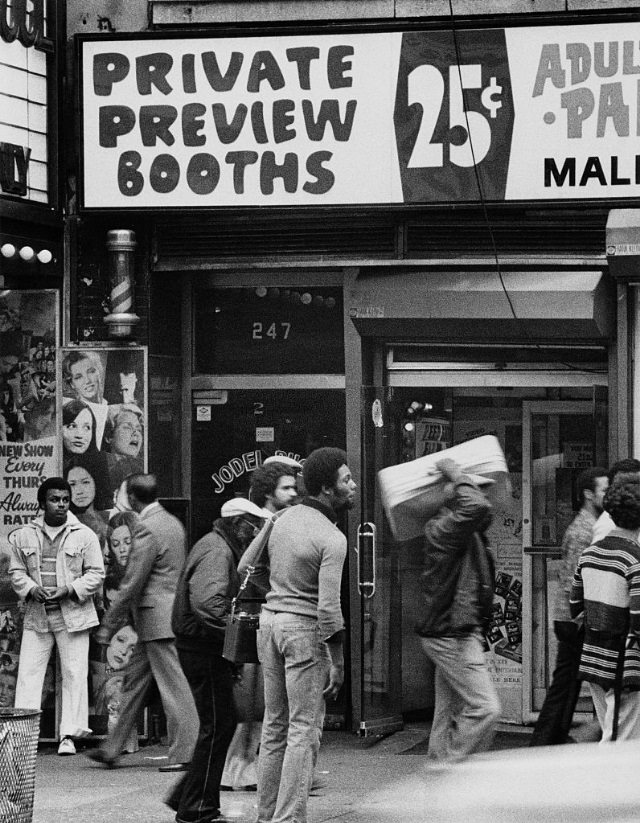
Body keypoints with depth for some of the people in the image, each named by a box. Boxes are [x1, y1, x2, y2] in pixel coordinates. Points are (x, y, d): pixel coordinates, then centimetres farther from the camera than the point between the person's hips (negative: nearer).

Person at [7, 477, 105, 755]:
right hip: (36, 615, 2)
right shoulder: (23, 536, 8)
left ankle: (69, 735, 3)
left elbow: (96, 573, 1)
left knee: (74, 674, -2)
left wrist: (70, 589, -13)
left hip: (72, 614, -2)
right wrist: (32, 589, -9)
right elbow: (16, 571, 11)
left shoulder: (84, 536, 1)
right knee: (28, 673, -4)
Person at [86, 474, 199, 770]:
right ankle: (112, 749, 21)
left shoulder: (147, 529, -17)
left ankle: (185, 753, -3)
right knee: (134, 679, 15)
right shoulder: (173, 523, 12)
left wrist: (108, 626, -10)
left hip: (157, 619, -10)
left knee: (173, 685, -6)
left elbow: (131, 584, -17)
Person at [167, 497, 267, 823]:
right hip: (204, 647, -11)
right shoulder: (216, 552, -18)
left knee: (220, 723, 15)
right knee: (217, 726, -4)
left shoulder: (220, 548, 17)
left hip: (205, 646, 11)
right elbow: (207, 603, -32)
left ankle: (186, 797, 20)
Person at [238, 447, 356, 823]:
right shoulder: (332, 539, -16)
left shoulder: (285, 518, 6)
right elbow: (328, 607, -20)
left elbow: (246, 566, 16)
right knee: (304, 729, -3)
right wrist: (337, 660, -14)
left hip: (270, 620, 8)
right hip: (305, 627, -8)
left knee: (275, 725, 15)